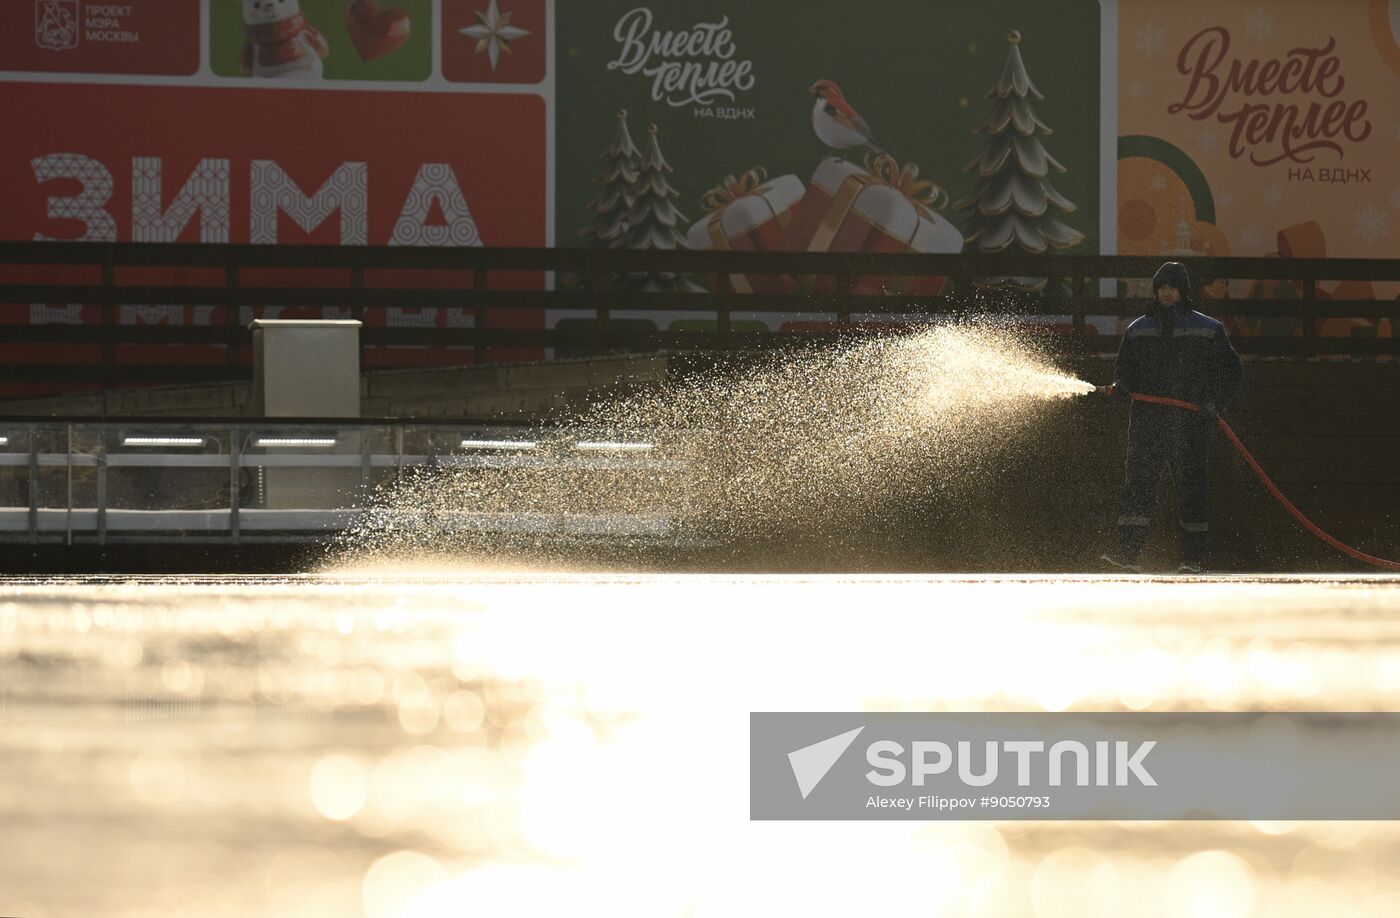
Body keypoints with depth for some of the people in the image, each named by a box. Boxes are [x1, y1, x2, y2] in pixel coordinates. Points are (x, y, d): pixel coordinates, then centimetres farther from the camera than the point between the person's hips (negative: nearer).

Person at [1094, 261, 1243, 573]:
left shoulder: (1208, 330, 9)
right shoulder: (1138, 331, 16)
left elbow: (1232, 372, 10)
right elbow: (1125, 369, 20)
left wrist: (1216, 404, -6)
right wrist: (1120, 386, -4)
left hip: (1191, 420, -2)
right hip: (1147, 418, 2)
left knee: (1190, 486, -5)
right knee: (1138, 482, -7)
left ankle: (1193, 557, -2)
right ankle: (1128, 551, -10)